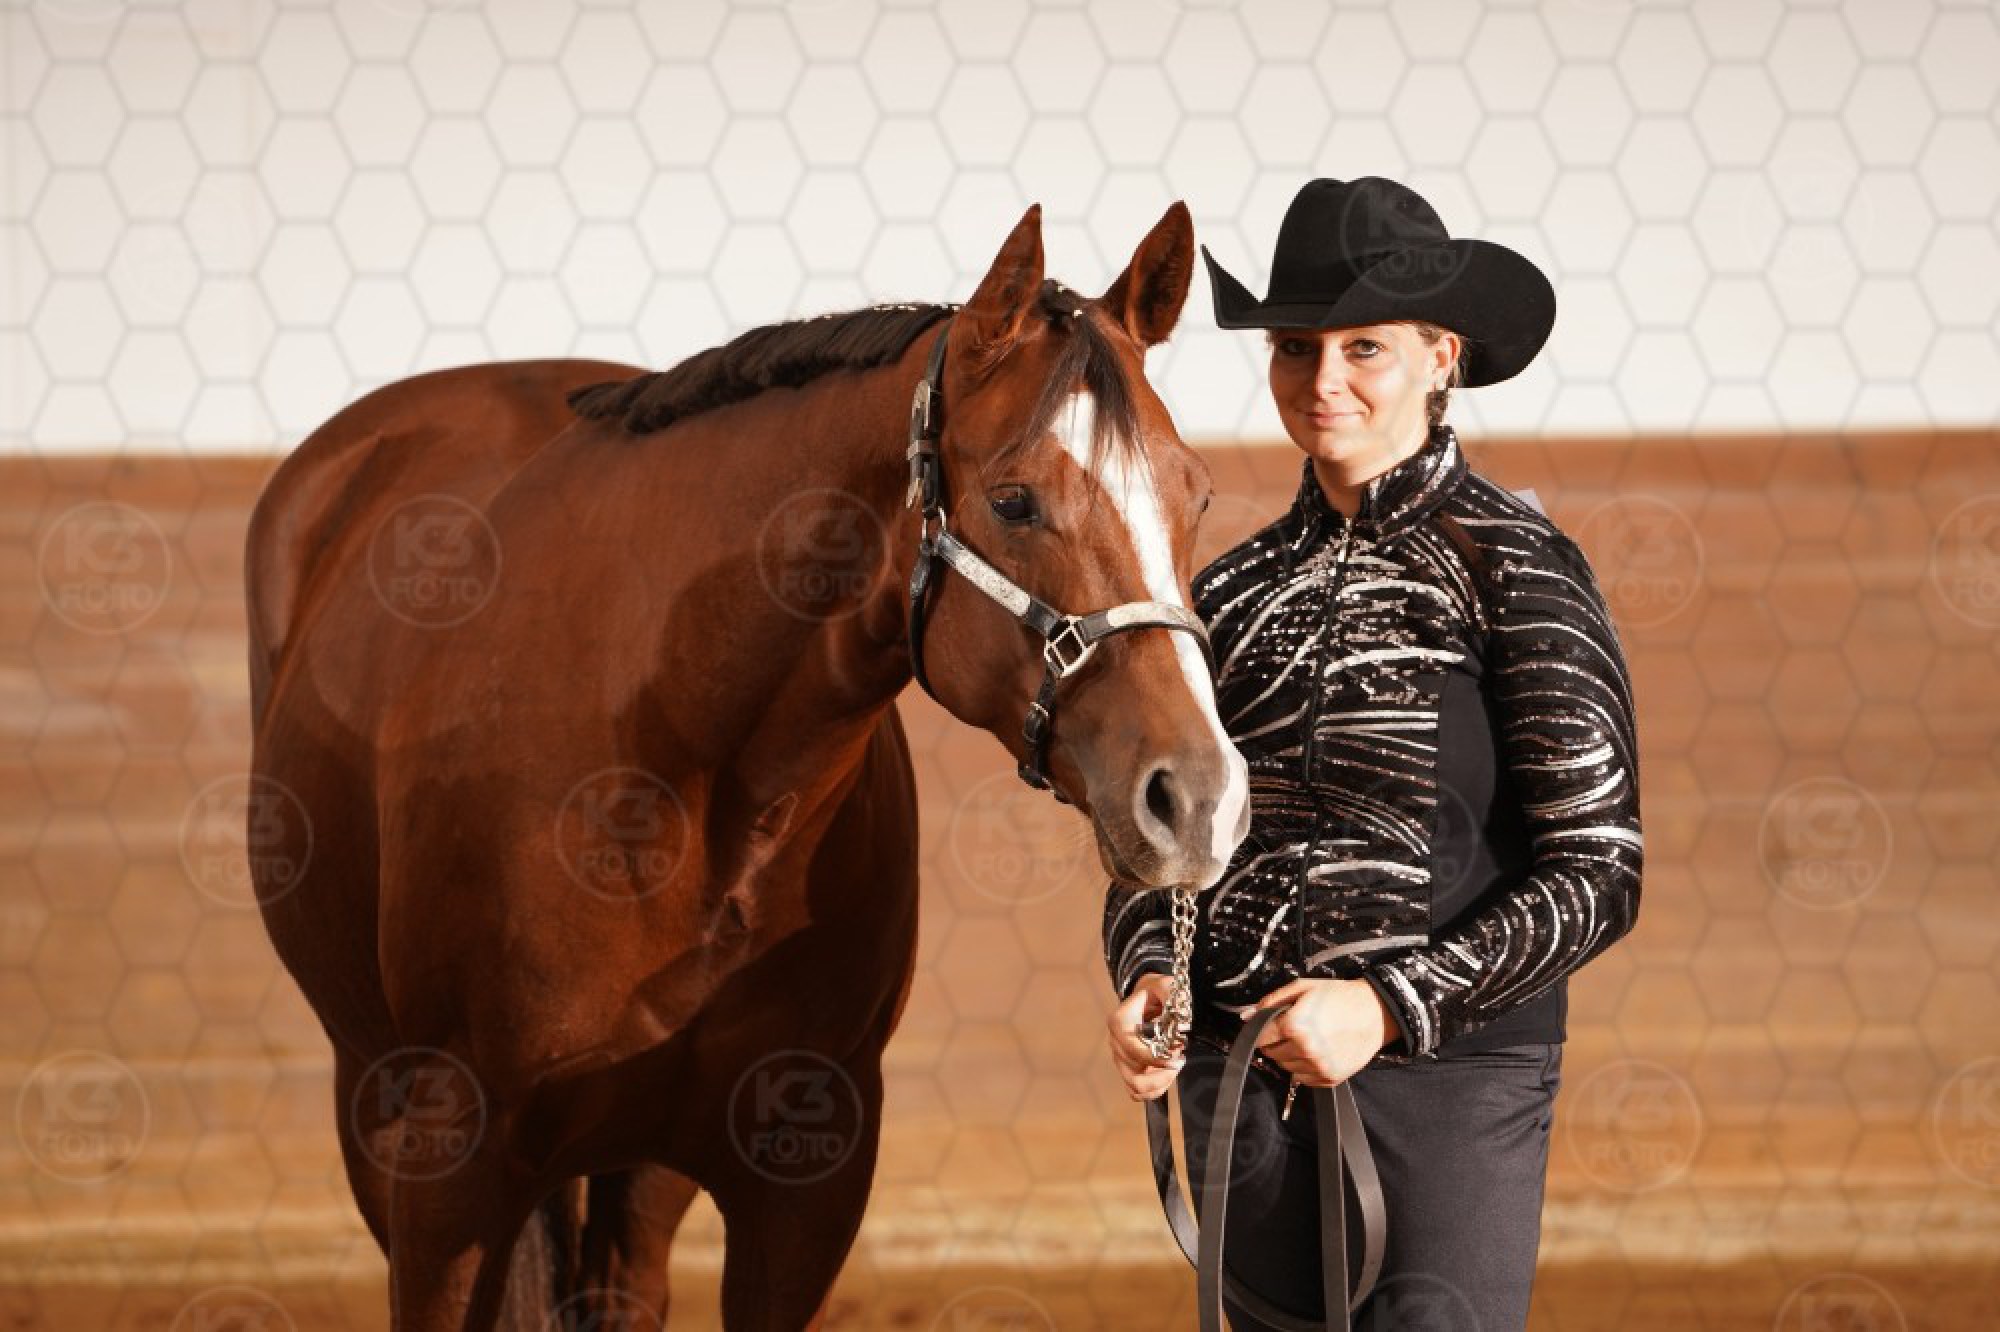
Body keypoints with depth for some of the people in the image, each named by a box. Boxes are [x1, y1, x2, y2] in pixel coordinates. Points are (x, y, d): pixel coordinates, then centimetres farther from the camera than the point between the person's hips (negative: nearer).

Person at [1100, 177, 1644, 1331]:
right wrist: (1148, 976, -7)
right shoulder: (1237, 590, 10)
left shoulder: (1514, 570, -5)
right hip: (1245, 1087, 6)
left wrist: (1390, 1008, -18)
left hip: (1453, 1072, -5)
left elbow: (1597, 876, -9)